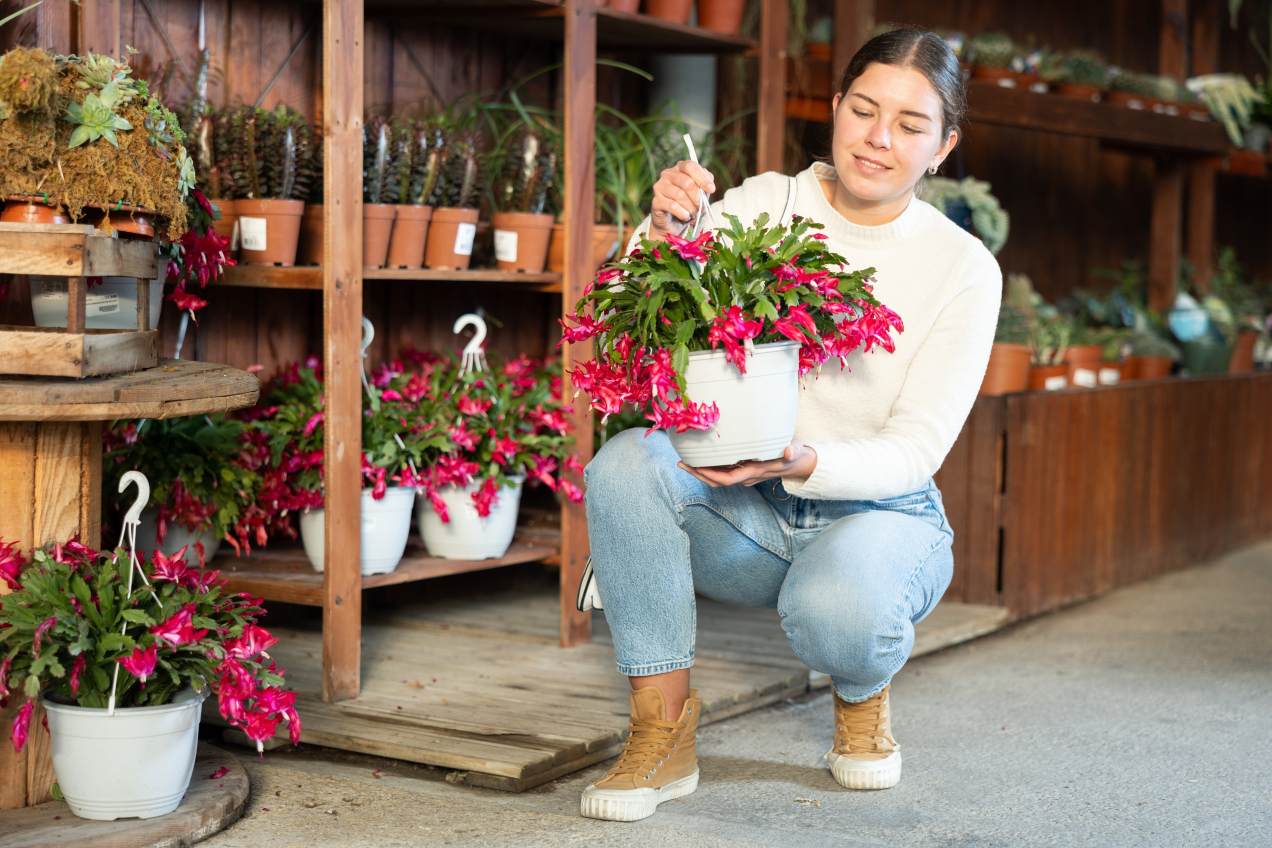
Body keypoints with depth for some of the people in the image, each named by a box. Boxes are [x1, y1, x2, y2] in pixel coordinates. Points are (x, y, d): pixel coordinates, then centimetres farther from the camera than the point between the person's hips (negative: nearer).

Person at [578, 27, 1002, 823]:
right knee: (628, 462, -28)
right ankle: (665, 728, -15)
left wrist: (806, 463, -33)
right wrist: (665, 236, -33)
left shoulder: (964, 269, -8)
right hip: (747, 513, 2)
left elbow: (916, 451, -13)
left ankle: (863, 696, 5)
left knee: (836, 608, -36)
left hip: (879, 512, -2)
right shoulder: (763, 205, -3)